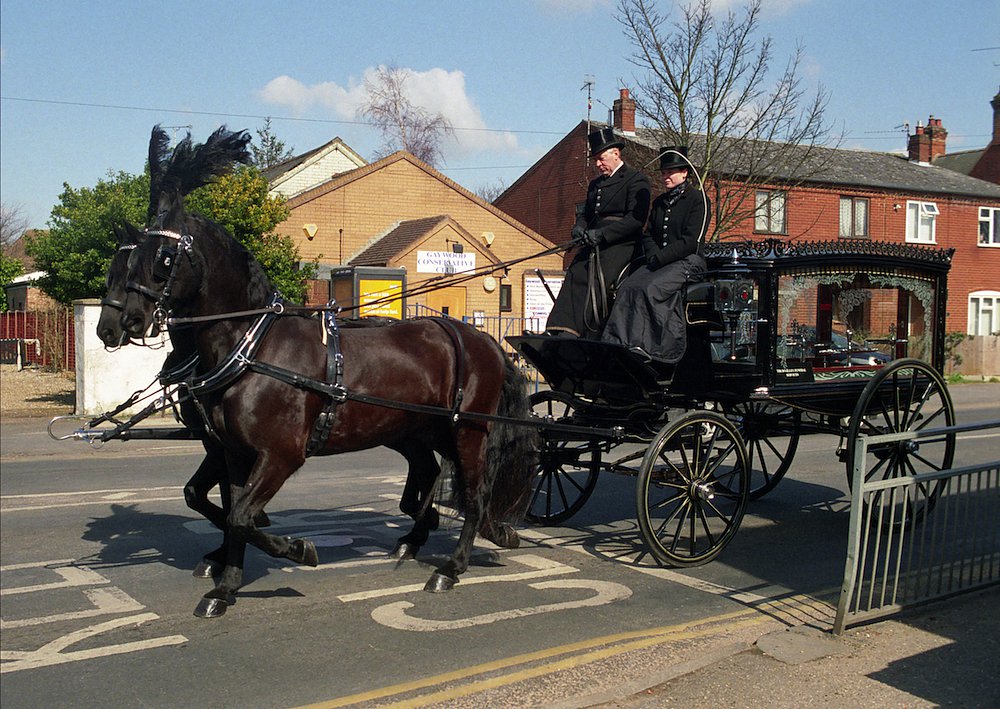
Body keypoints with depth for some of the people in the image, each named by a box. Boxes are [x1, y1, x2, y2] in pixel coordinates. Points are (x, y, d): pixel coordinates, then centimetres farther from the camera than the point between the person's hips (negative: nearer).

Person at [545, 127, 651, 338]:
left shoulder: (636, 179, 0)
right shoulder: (595, 184, 25)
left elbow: (636, 218, -11)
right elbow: (586, 214, 27)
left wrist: (601, 233, -19)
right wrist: (579, 228, 1)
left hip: (621, 244, -6)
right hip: (594, 245, 7)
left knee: (597, 282, -26)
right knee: (573, 277, -17)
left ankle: (589, 335, -32)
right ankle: (557, 331, -28)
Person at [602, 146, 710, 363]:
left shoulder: (698, 199, -2)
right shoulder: (659, 202, 22)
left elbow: (690, 241, -11)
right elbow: (648, 234, 21)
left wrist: (660, 258, -15)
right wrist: (653, 256, -1)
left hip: (688, 262, -7)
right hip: (659, 262, 7)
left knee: (651, 288, -32)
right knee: (628, 287, -20)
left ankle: (644, 347, -31)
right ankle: (618, 343, -28)